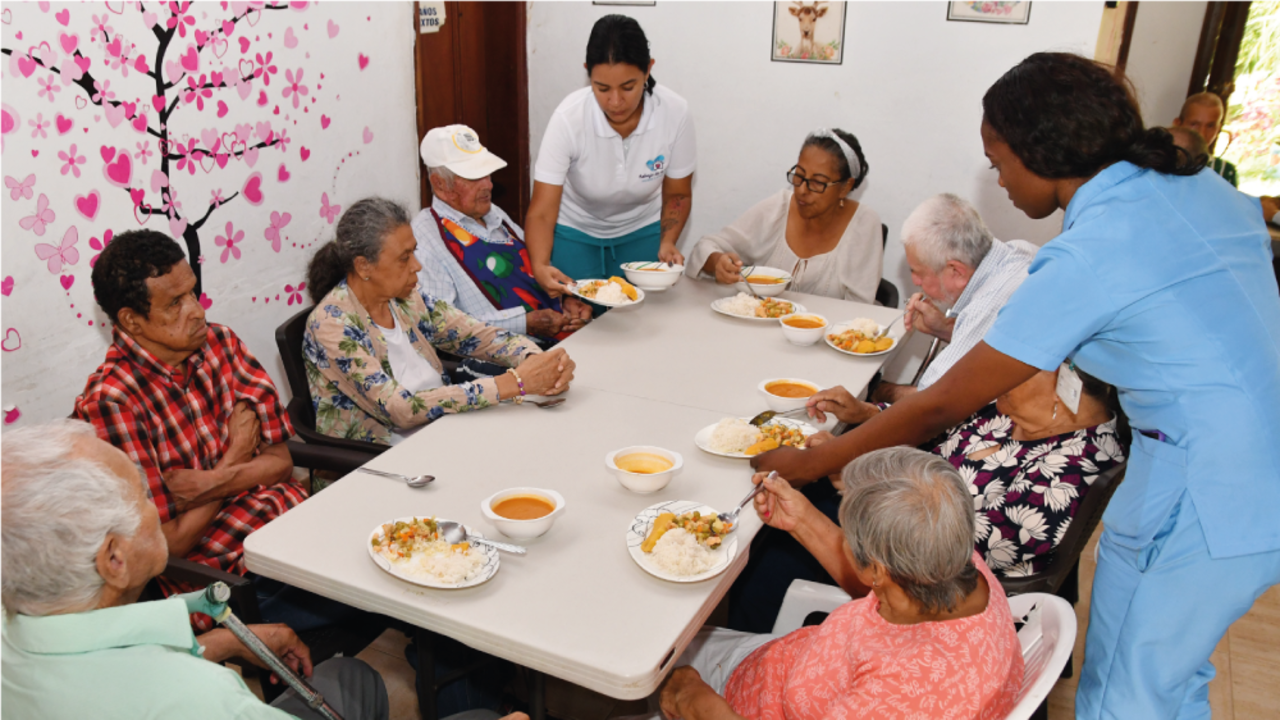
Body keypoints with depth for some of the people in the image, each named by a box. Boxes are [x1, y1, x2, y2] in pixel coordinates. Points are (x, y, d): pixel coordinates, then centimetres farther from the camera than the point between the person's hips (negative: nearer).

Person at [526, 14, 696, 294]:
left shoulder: (675, 113, -24)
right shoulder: (568, 118, -29)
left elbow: (677, 194, -7)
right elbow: (541, 212, -27)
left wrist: (667, 243, -23)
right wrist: (540, 266, -45)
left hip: (641, 232, 2)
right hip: (574, 233, -1)